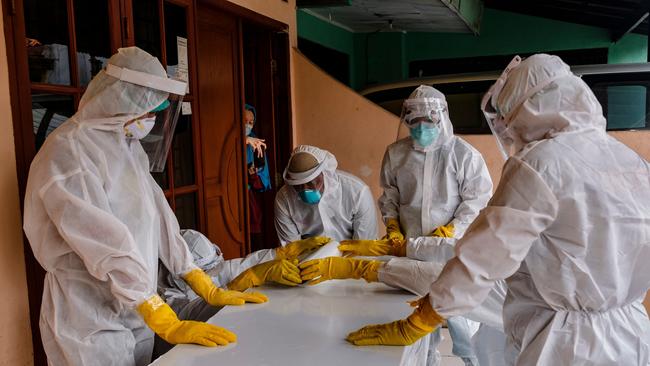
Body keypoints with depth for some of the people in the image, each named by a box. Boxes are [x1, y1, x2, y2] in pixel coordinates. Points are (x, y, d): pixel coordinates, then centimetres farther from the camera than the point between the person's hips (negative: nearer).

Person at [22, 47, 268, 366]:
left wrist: (210, 291, 1)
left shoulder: (130, 147, 8)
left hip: (137, 314, 7)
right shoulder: (68, 150, -18)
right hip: (90, 324, -7)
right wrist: (170, 325, -29)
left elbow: (158, 219, 5)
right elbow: (105, 245, -26)